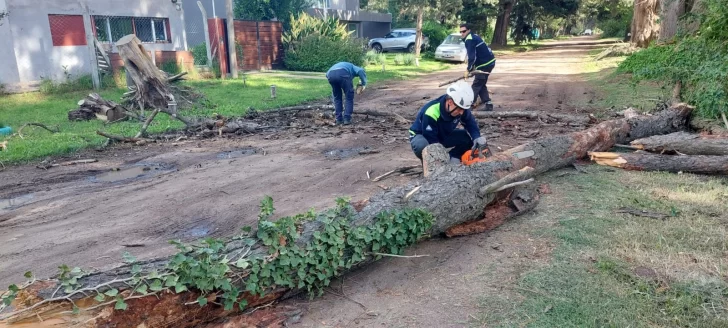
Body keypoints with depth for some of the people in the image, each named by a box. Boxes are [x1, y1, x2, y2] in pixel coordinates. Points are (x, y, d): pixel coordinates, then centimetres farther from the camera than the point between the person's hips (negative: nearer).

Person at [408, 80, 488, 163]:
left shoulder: (460, 107, -20)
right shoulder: (431, 113, -38)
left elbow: (470, 123, -3)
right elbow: (432, 142, -33)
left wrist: (477, 137, -24)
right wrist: (449, 159, -34)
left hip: (443, 135, 6)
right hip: (421, 136, -5)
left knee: (469, 138, -16)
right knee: (422, 146, -41)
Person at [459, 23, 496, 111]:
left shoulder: (469, 40, -15)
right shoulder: (474, 36, 17)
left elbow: (472, 56, -23)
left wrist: (468, 69, -15)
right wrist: (473, 67, 19)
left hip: (485, 64, -10)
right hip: (489, 62, 10)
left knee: (476, 85, -2)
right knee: (481, 84, 16)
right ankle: (488, 104, 14)